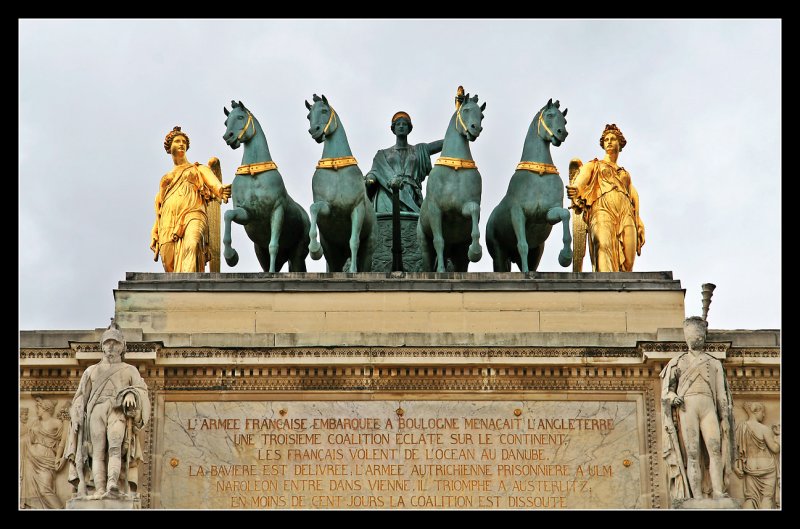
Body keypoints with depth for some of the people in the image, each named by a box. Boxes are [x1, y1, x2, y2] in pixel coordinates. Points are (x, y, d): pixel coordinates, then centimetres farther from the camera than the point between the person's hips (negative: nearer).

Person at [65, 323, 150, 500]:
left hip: (118, 411, -2)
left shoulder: (130, 370, 22)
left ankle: (112, 486, -44)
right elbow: (81, 398, 19)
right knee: (98, 451, -16)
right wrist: (77, 417, 1)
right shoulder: (92, 371, 27)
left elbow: (141, 390, 5)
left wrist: (132, 395, -18)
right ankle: (99, 490, -27)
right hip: (97, 411, 2)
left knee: (115, 447, -26)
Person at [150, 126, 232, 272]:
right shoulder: (166, 179, 33)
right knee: (170, 265, -12)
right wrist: (154, 235, 15)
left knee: (191, 245, -36)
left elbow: (212, 182, 2)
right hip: (169, 223, 4)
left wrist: (221, 189, -23)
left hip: (192, 215, -4)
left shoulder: (199, 169, 24)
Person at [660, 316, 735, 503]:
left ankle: (717, 491, -21)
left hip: (708, 408, 1)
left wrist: (725, 418, 9)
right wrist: (673, 398, -9)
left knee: (715, 449, -16)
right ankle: (696, 494, -14)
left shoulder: (714, 363, 21)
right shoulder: (678, 362, 16)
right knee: (692, 454, -9)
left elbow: (722, 393, 17)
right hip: (687, 408, -1)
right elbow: (666, 391, 13)